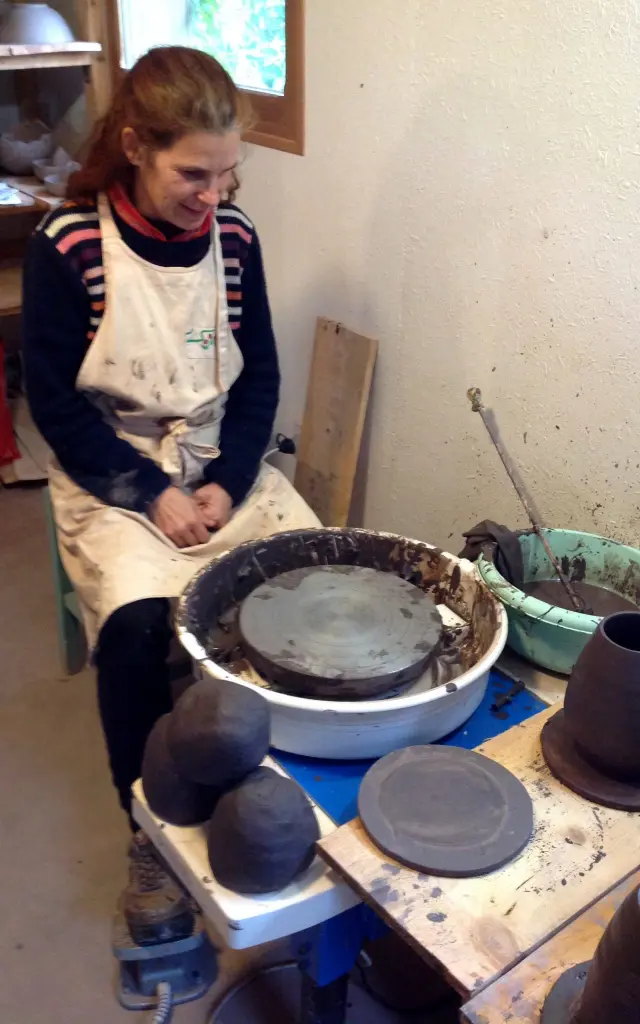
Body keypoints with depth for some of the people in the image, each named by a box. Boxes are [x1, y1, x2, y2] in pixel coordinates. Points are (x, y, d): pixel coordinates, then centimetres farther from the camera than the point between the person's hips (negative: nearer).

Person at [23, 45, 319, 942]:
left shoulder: (233, 235, -1)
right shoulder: (67, 246, -11)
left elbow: (259, 375, 4)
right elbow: (55, 402, -9)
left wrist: (227, 484, -10)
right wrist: (153, 496, -16)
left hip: (224, 459, 4)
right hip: (111, 474, -3)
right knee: (138, 620, -28)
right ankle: (152, 828, -2)